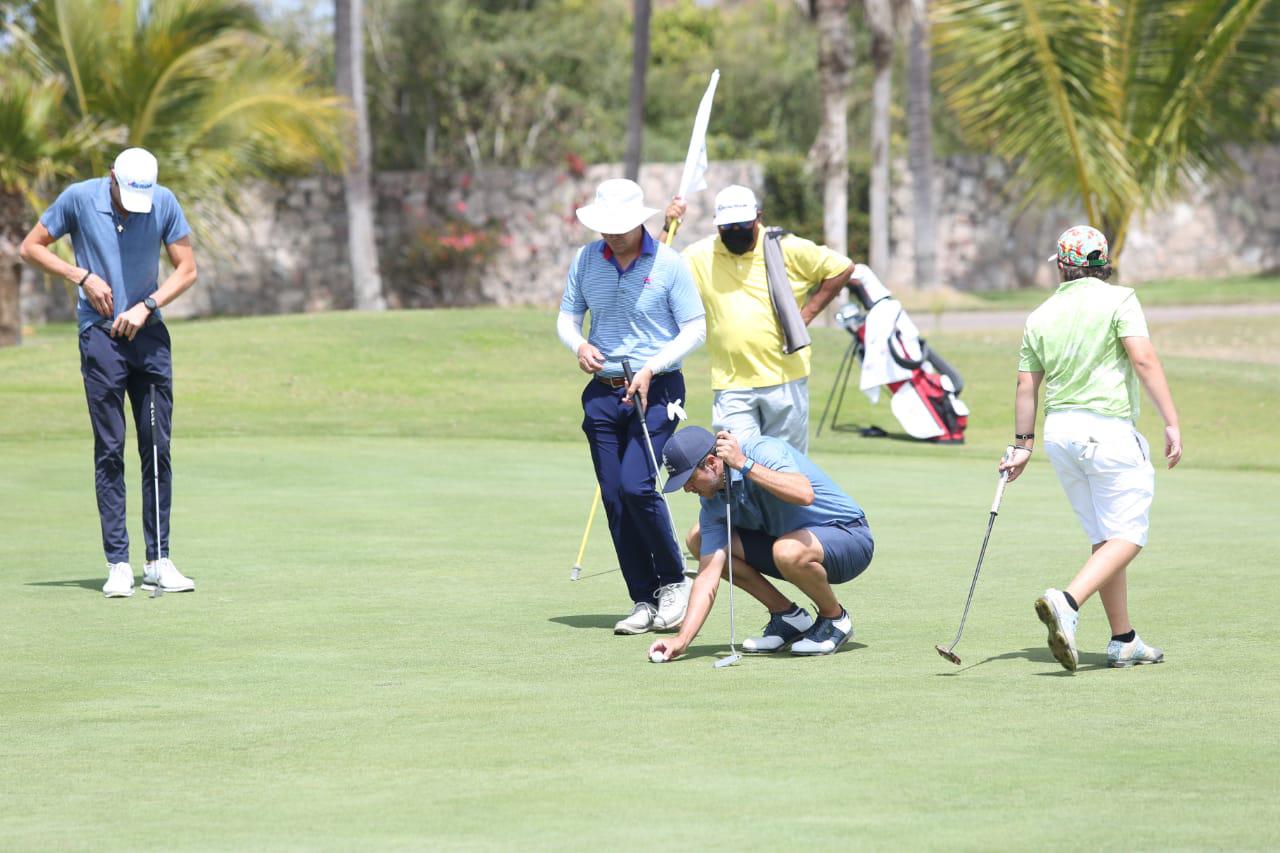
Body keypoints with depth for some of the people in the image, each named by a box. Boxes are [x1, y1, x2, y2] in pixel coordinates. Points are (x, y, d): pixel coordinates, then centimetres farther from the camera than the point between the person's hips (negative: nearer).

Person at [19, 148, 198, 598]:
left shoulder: (165, 203, -4)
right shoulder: (79, 198, -8)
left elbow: (186, 269, 2)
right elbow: (31, 247, 2)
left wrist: (145, 306, -11)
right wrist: (83, 277, -9)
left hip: (149, 332, 2)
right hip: (100, 333, -2)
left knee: (158, 448, 1)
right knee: (110, 450, -5)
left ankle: (158, 560, 6)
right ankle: (118, 564, -4)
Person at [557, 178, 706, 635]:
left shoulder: (669, 264, -6)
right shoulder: (585, 260, 5)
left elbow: (695, 328, -5)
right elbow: (567, 316, 14)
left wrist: (652, 367, -16)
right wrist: (579, 345, -9)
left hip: (655, 391, -5)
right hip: (603, 392, 5)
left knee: (637, 487, -18)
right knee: (614, 498, 2)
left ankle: (674, 581, 3)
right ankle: (643, 601, 9)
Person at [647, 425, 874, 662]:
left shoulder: (762, 450, -25)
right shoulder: (713, 503, -5)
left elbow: (804, 494, -44)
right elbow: (708, 575, -10)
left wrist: (744, 464, -38)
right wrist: (682, 640, -21)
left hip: (849, 535, -7)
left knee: (788, 551, -41)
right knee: (698, 539, -1)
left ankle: (835, 618, -8)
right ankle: (787, 615, 5)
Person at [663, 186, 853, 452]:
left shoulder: (789, 249, 1)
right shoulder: (700, 256, 5)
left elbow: (841, 267, 9)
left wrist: (807, 313, 2)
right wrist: (668, 228, -6)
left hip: (786, 378, 0)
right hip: (730, 383, 0)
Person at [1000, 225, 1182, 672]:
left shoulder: (1041, 315, 10)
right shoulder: (1118, 300, -4)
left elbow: (1026, 387, 12)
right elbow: (1144, 359, -15)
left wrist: (1023, 443, 22)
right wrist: (1171, 423, -15)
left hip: (1059, 431, 6)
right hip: (1108, 427, -6)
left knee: (1106, 539, 14)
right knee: (1127, 537, -5)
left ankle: (1124, 640, 15)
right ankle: (1067, 602, -27)